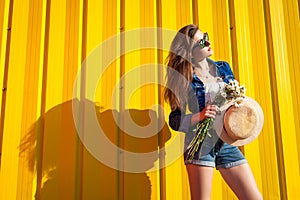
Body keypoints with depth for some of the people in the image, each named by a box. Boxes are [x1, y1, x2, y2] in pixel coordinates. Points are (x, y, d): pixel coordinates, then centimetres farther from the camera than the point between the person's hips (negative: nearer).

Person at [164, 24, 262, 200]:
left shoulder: (223, 68, 10)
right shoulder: (184, 80, -4)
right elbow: (175, 120, -3)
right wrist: (199, 116, -20)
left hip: (227, 143, 5)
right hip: (200, 143, -5)